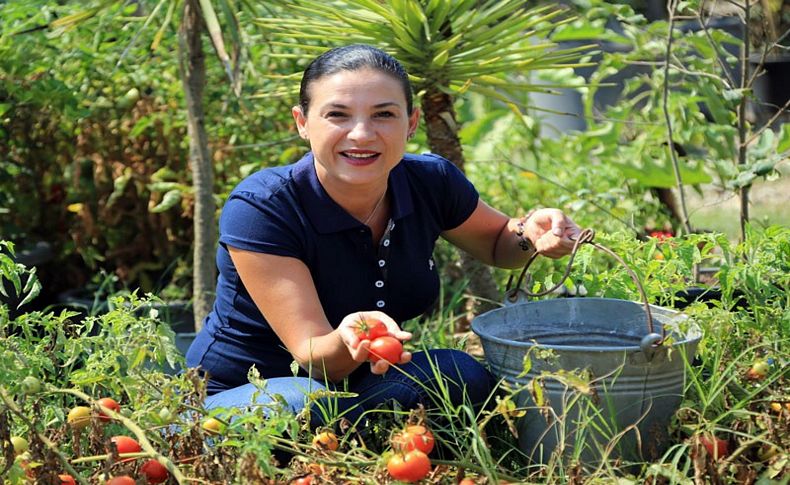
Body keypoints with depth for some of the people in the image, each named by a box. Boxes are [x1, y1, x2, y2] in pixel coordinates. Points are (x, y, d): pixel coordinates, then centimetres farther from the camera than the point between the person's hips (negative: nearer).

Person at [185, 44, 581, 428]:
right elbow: (312, 356, -27)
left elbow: (496, 243, 13)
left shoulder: (431, 182, -10)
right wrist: (347, 342, -51)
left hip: (356, 386, 5)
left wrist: (530, 233, -12)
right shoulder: (259, 208, -25)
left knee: (464, 375, -23)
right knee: (304, 409, -38)